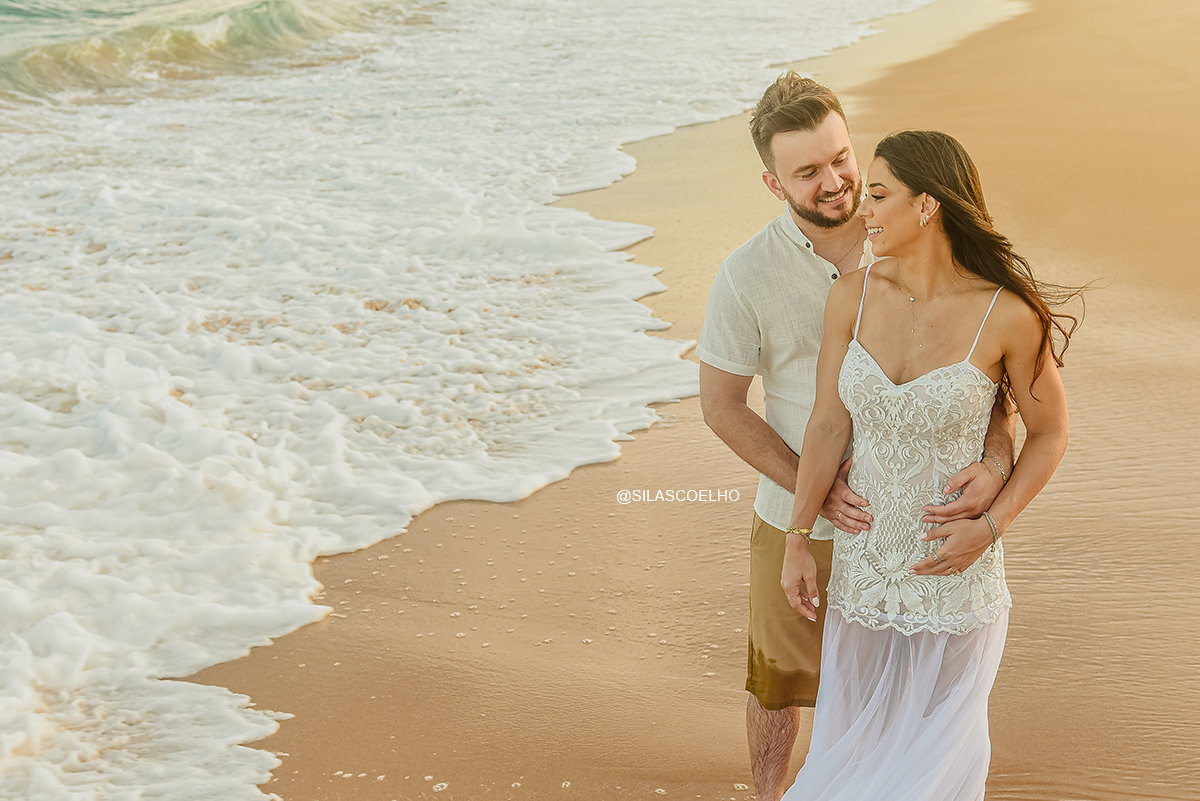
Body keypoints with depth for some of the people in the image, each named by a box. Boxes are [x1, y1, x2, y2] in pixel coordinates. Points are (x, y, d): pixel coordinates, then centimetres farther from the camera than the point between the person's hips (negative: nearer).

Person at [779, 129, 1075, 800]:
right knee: (855, 735, 19)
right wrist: (798, 540, -2)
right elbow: (829, 424, -4)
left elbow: (1049, 431, -5)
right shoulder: (853, 296, -9)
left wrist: (990, 528, -15)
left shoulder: (1009, 315, -18)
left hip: (952, 565, -3)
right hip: (865, 558, 3)